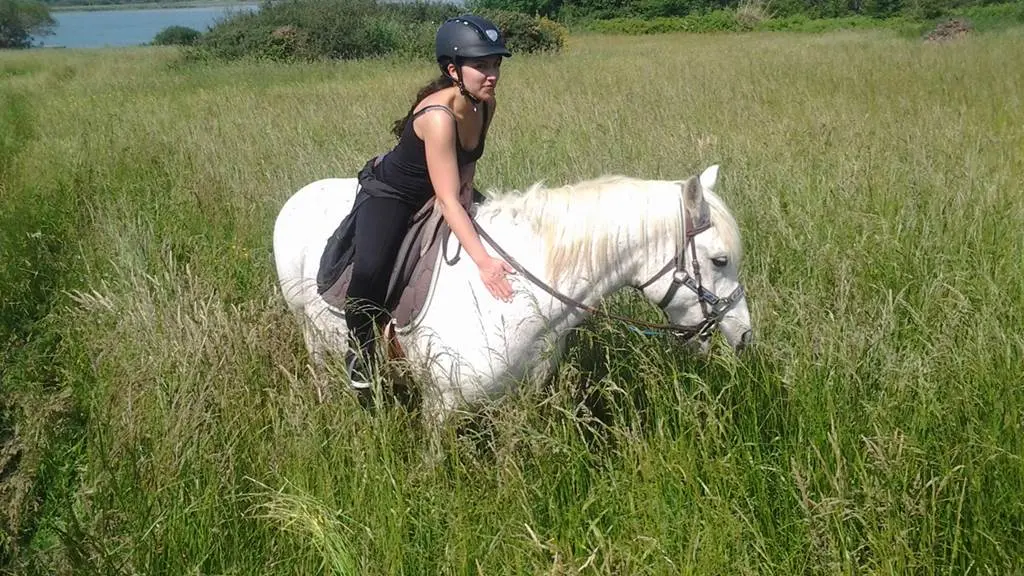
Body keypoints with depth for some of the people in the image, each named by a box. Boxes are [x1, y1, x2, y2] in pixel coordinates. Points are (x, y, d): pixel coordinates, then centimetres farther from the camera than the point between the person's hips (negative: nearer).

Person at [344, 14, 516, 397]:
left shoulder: (485, 105, -12)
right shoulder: (438, 116, -36)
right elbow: (447, 201, -38)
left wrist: (465, 184, -14)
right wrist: (483, 262, -43)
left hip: (431, 193, 9)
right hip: (389, 193, -9)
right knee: (370, 270, -32)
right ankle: (360, 357, -6)